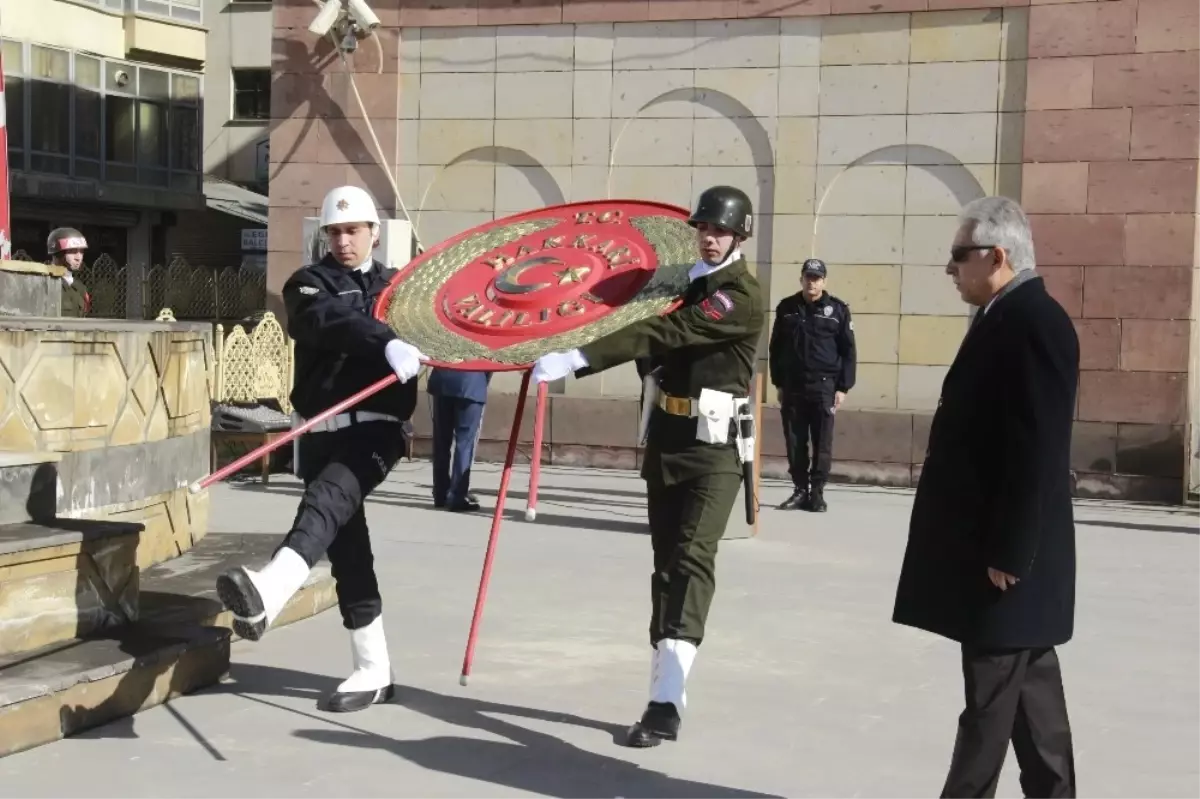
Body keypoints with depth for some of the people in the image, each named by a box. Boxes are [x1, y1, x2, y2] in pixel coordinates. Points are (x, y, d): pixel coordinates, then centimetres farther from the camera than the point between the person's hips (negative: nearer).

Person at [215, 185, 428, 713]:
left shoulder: (398, 287, 20)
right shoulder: (308, 285, 8)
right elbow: (333, 321, -14)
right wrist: (387, 343, -33)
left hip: (376, 428, -1)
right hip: (323, 432, 2)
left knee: (326, 500, -29)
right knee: (346, 546, 2)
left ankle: (269, 592, -54)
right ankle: (373, 670, 9)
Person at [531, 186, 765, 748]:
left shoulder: (743, 295, -14)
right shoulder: (690, 283, 13)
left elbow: (665, 333, -25)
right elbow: (662, 346, 18)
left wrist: (576, 359, -32)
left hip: (714, 447, -8)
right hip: (667, 437, 8)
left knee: (691, 560, -17)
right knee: (666, 564, 10)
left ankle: (666, 705, -23)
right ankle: (663, 697, 18)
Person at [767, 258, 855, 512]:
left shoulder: (838, 309, 1)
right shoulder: (786, 308, 7)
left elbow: (848, 351, 2)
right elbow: (776, 348, 12)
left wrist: (843, 387, -4)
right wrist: (778, 383, 8)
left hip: (824, 386, -2)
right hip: (792, 386, 2)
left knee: (822, 443, -1)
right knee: (794, 443, 4)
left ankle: (817, 492, 6)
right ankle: (800, 490, 13)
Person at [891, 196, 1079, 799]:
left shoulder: (1034, 323, -17)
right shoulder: (1009, 319, 13)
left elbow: (1037, 452, -22)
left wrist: (1008, 552, -21)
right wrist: (1001, 546, 17)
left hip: (1007, 552, -10)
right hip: (999, 544, 10)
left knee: (993, 695, -1)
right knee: (1028, 687, 15)